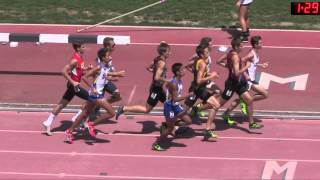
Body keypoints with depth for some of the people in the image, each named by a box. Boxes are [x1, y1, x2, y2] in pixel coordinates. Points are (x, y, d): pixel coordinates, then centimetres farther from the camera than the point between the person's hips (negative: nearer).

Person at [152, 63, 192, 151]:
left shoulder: (179, 81, 1)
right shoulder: (173, 83, -27)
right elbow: (175, 99, -27)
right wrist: (187, 95, -25)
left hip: (176, 105, 9)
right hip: (170, 106, -9)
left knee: (188, 121, 7)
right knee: (170, 128, 1)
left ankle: (166, 125, 18)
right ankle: (156, 144, 16)